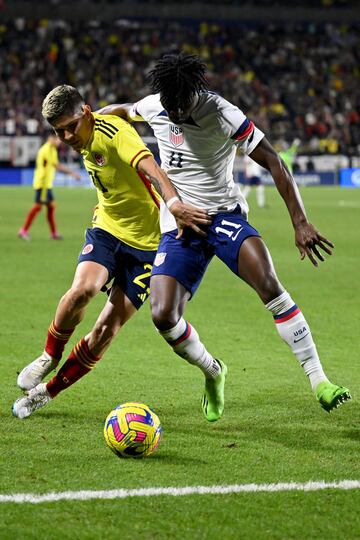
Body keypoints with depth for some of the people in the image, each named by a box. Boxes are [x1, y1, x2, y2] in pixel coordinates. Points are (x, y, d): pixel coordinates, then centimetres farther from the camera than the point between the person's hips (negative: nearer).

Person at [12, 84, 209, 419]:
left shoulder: (113, 132, -22)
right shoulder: (85, 140, 3)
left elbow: (149, 168, -41)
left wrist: (173, 204, -57)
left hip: (147, 243, -5)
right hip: (106, 229, 5)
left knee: (106, 330, -6)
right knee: (82, 289, -26)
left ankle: (48, 391, 12)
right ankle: (50, 356, -1)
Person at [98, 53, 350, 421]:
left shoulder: (222, 114, -16)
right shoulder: (153, 107, -2)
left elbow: (274, 163, -16)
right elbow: (122, 111, 25)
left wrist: (301, 223, -21)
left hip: (223, 214, -3)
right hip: (177, 227, 4)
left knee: (269, 285, -30)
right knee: (163, 317, -15)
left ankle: (318, 380, -24)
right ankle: (212, 372, 16)